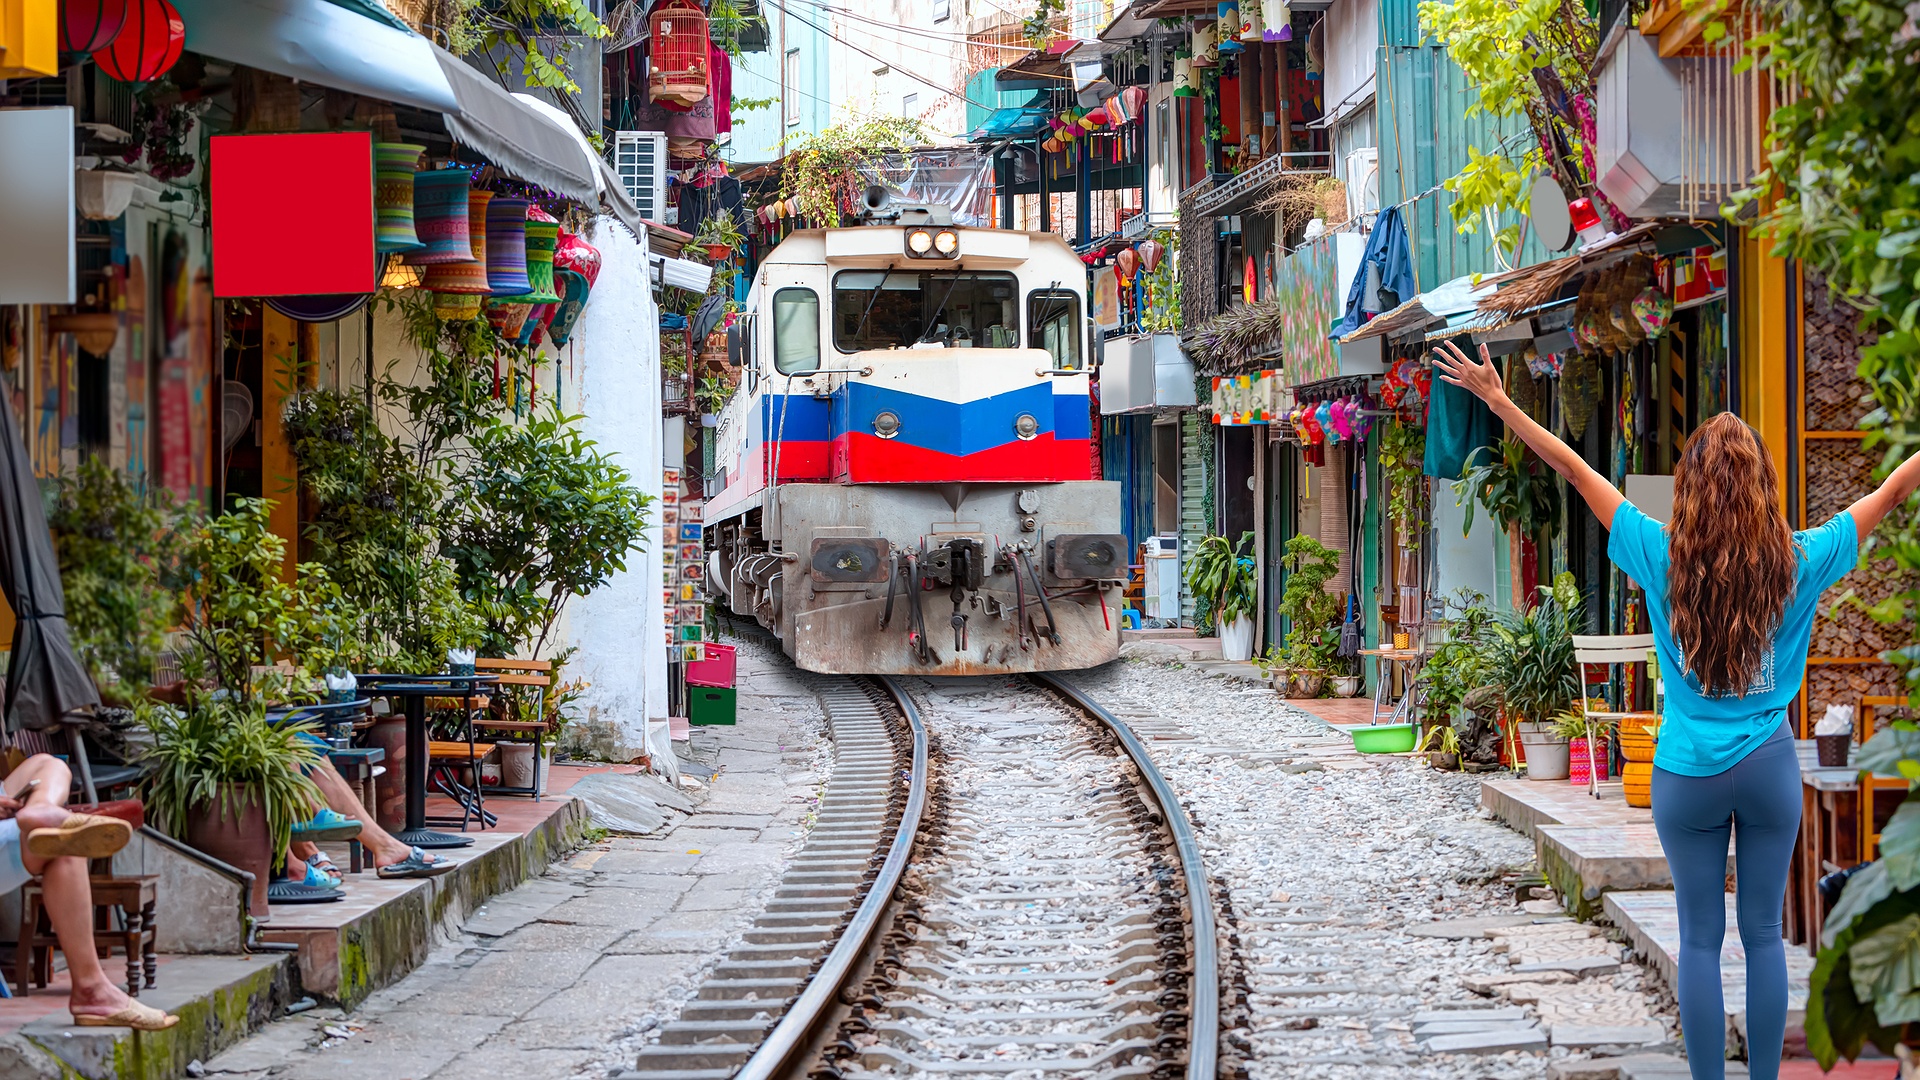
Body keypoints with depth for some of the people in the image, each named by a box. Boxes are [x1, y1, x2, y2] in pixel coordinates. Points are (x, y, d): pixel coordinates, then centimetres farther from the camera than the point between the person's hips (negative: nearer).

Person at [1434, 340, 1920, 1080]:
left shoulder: (1664, 555, -12)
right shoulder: (1797, 562, -10)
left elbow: (1574, 469, -5)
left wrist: (1497, 400, 2)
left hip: (1688, 772, 0)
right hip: (1769, 765, 0)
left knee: (1701, 938, 7)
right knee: (1764, 933, 9)